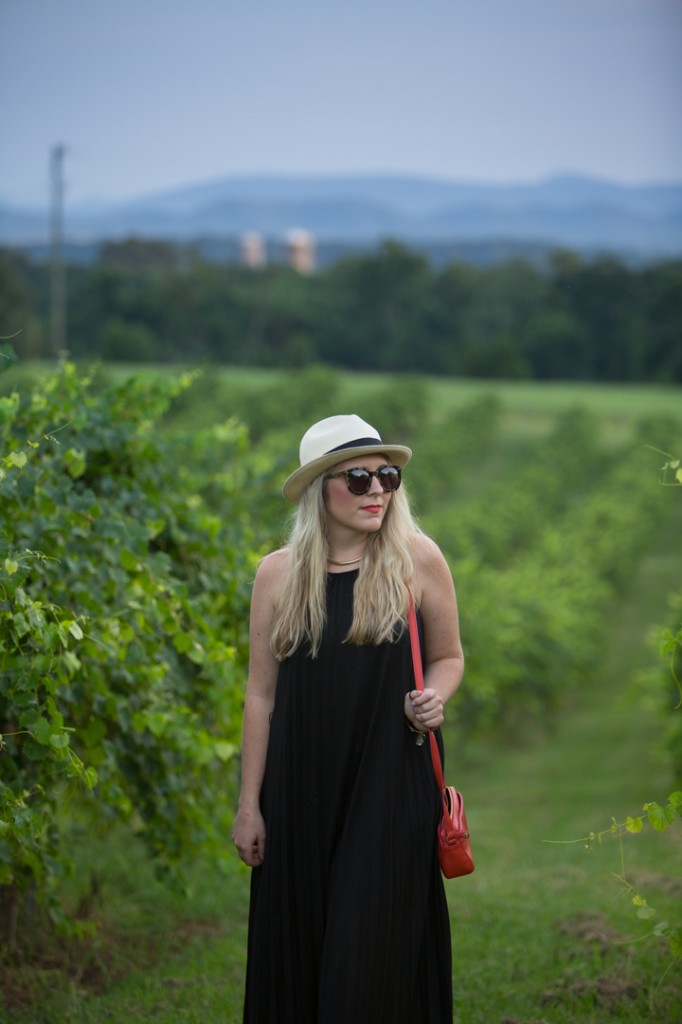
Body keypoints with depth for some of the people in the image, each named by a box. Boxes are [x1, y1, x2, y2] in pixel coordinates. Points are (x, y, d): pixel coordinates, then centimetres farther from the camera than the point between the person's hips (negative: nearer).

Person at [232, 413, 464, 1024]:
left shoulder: (417, 560, -3)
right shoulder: (278, 575, 1)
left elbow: (449, 657, 9)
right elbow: (262, 693, 4)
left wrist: (433, 699, -14)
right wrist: (248, 805, 4)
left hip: (390, 784, -2)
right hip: (302, 786, 2)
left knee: (371, 950, -4)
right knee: (296, 945, 5)